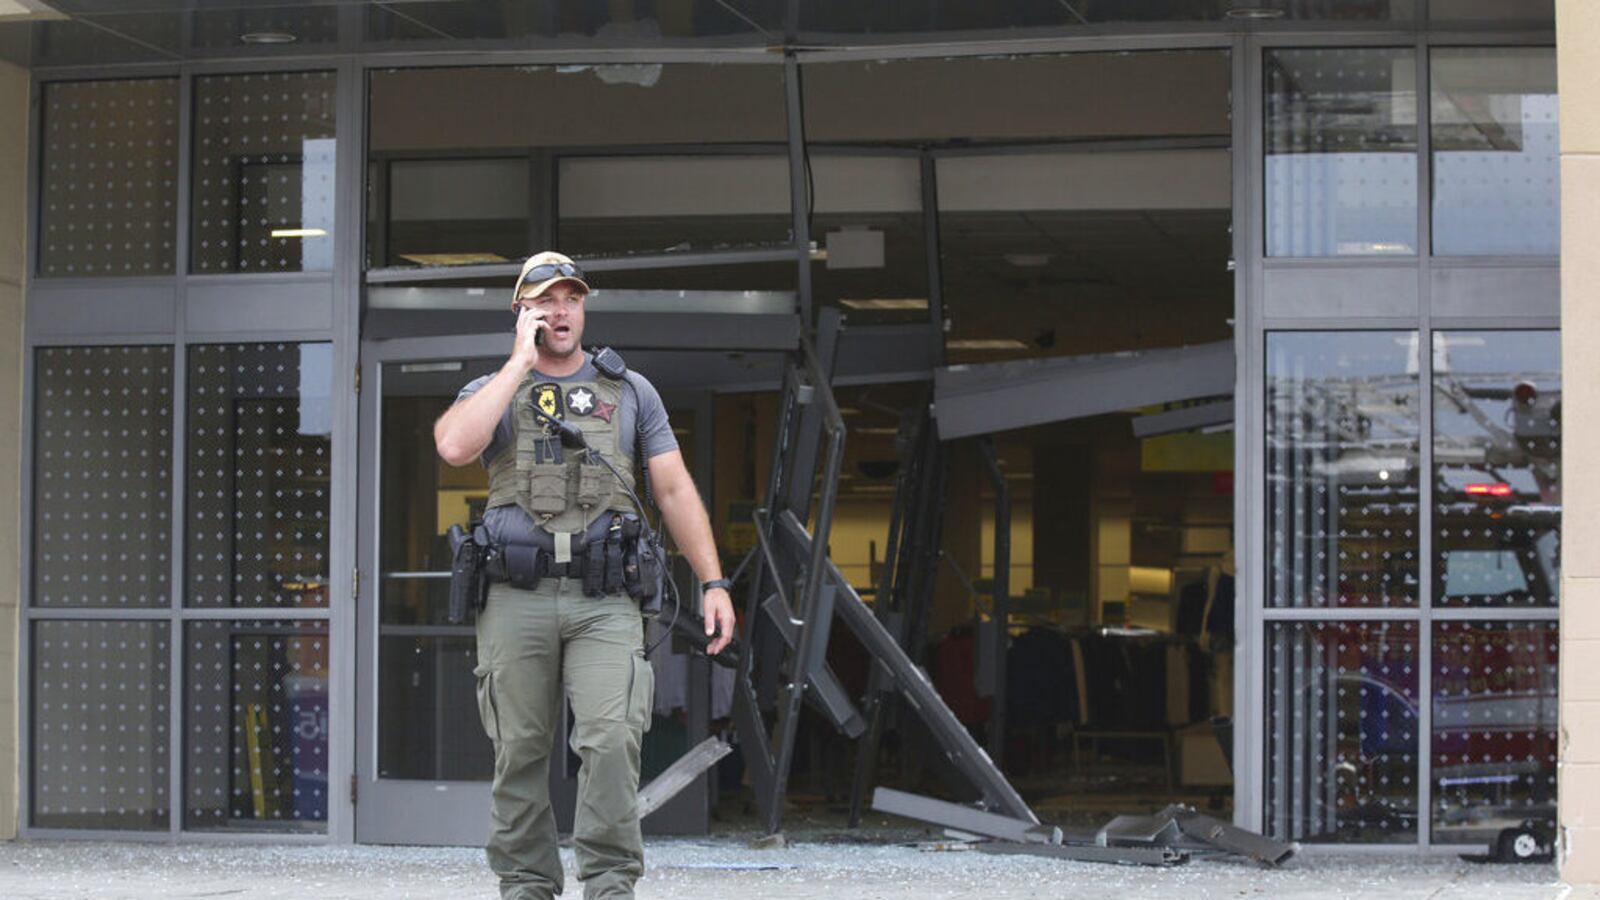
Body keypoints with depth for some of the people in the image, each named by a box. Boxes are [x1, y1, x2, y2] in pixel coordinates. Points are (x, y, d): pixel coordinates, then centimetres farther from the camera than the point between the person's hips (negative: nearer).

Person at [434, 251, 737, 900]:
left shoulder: (630, 392, 15)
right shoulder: (492, 392, 11)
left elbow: (675, 490, 13)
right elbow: (454, 447, -13)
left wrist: (712, 583, 4)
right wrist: (521, 361, -7)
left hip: (605, 602, 0)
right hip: (517, 597, 0)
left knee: (611, 740, -16)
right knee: (520, 750, 3)